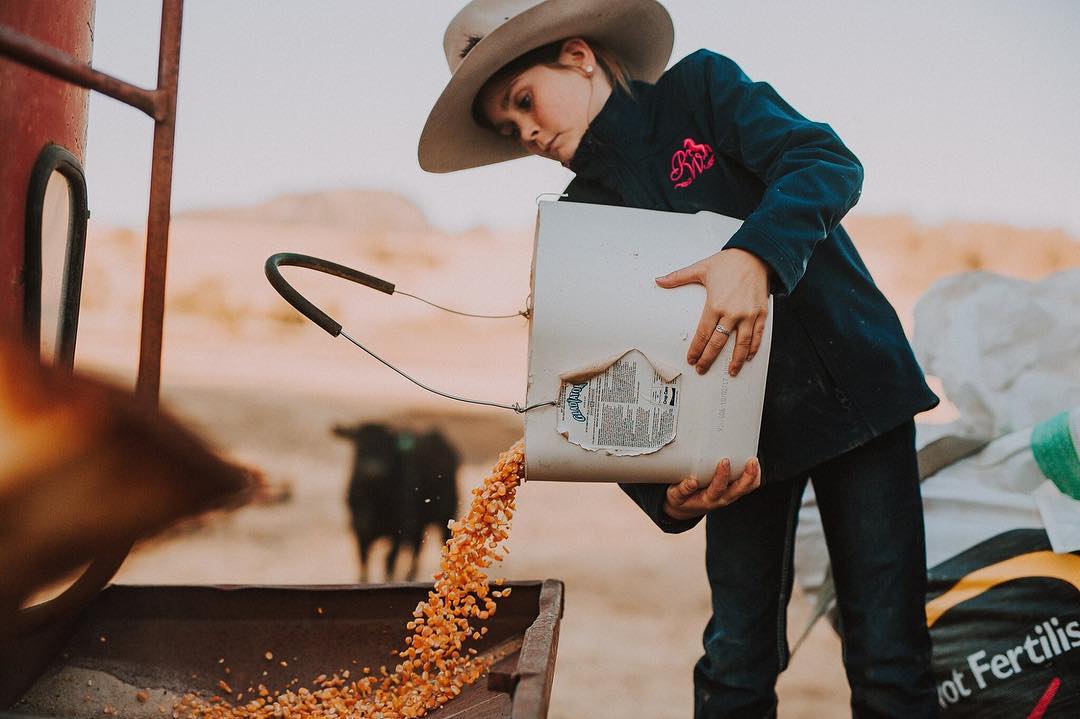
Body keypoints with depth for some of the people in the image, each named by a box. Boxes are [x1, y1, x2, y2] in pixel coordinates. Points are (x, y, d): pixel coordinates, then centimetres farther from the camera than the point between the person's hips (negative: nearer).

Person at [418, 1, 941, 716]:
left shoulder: (701, 87, -1)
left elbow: (829, 162, -16)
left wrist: (754, 255, -34)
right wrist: (666, 494, -20)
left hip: (853, 384, -2)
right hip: (746, 433, 3)